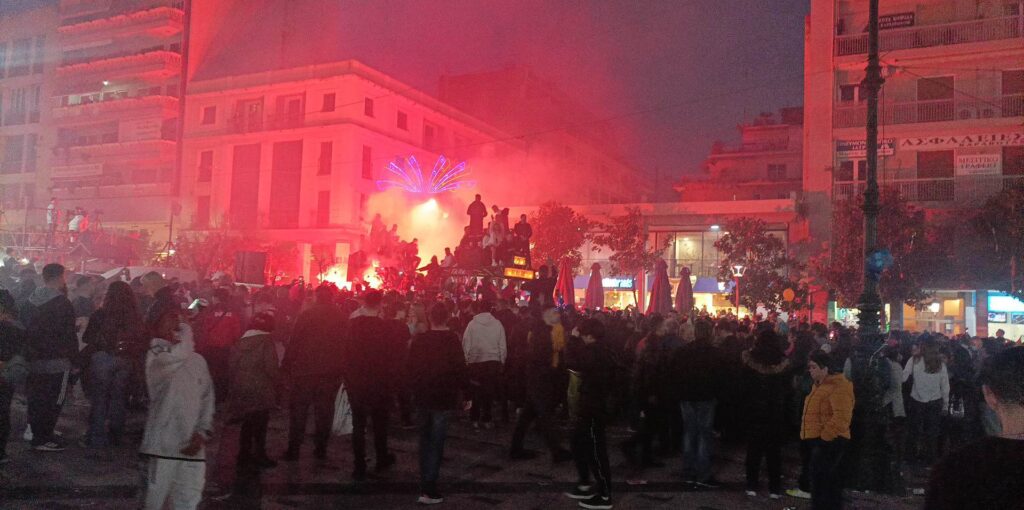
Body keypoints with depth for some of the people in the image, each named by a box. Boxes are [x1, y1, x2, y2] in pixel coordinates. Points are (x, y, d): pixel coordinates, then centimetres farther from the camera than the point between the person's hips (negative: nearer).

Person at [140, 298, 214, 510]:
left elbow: (207, 400, 11)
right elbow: (181, 354, -25)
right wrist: (185, 331, -6)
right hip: (164, 444, -4)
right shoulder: (155, 357, -4)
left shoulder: (198, 361, 11)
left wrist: (202, 433, -2)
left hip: (192, 447, 4)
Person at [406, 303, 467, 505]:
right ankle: (428, 490, -1)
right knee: (436, 442, 1)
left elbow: (410, 367, 5)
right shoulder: (452, 339, -12)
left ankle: (425, 483, 26)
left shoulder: (419, 339, 0)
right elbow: (459, 368, -14)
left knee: (425, 439, 19)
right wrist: (463, 391, 0)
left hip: (422, 396, 4)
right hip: (443, 397, -4)